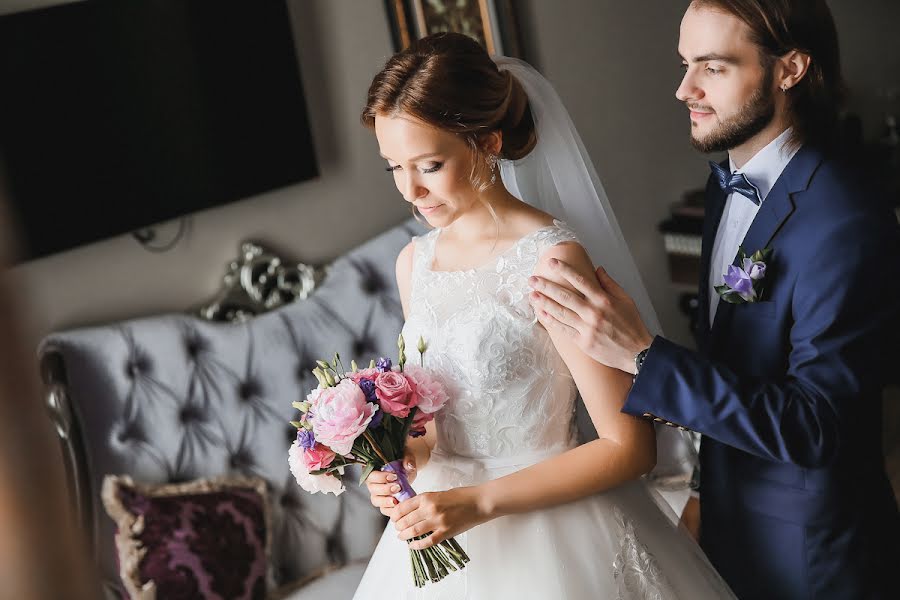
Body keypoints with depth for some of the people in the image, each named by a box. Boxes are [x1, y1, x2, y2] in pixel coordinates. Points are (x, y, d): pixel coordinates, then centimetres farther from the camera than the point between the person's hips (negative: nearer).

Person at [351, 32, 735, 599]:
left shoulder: (550, 260, -20)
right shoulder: (414, 262, 0)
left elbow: (630, 447, -19)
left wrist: (479, 501, -21)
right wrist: (403, 457, -7)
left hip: (554, 541, -6)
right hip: (445, 531, 6)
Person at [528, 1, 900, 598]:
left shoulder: (847, 221, -27)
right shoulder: (727, 181, 1)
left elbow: (811, 426, -29)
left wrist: (642, 354, -34)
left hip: (810, 547, -7)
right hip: (731, 514, 7)